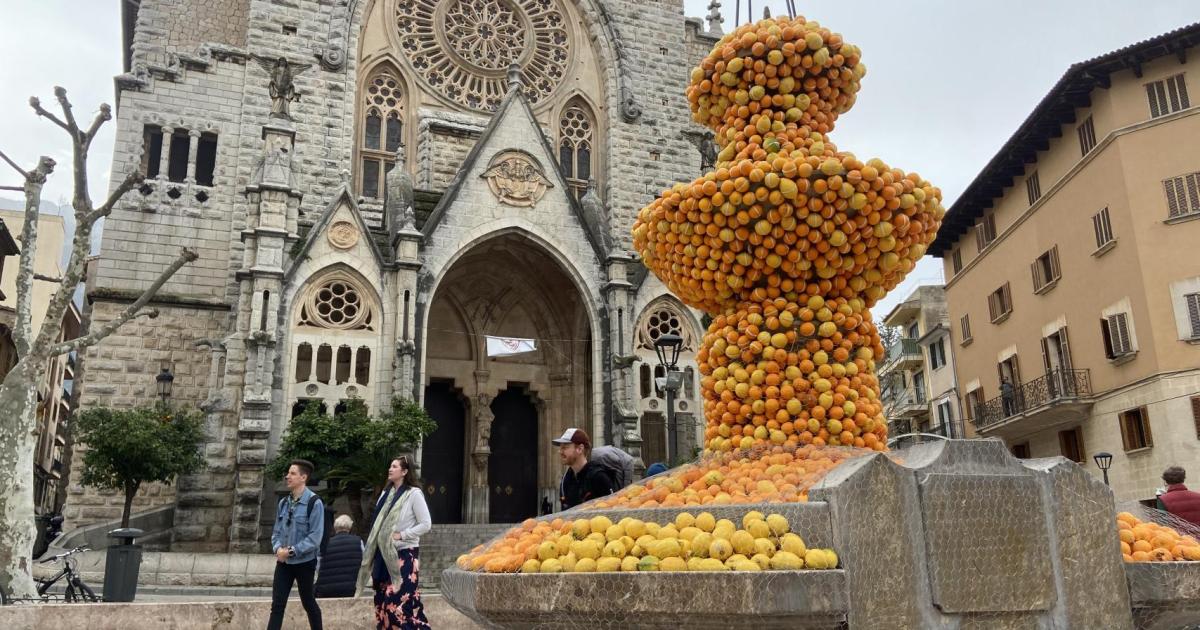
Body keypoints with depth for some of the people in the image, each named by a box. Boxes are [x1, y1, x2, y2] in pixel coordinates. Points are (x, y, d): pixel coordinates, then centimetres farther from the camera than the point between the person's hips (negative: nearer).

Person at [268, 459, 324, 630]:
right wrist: (278, 548, -10)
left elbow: (315, 537, -17)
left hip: (304, 562, -5)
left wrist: (292, 551, -20)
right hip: (283, 562, 5)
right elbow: (276, 531, 10)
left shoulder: (314, 503, -14)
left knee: (308, 603, 10)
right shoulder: (283, 503, 6)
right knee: (277, 605, 1)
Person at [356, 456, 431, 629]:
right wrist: (374, 549, 6)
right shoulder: (386, 493, 10)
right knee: (383, 598, 10)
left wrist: (402, 535, -15)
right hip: (384, 553, 7)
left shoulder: (414, 493, -9)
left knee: (399, 599, -10)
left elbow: (426, 524, -11)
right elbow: (379, 523, 16)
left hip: (405, 553, -7)